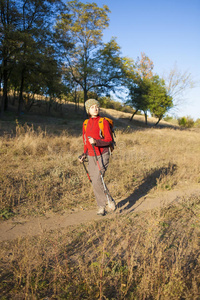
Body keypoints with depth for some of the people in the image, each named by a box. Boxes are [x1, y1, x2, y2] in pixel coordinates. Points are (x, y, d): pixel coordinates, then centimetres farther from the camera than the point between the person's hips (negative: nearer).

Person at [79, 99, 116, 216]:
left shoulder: (104, 122, -5)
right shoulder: (86, 124, 12)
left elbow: (109, 140, -11)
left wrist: (96, 141, -26)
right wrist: (84, 154, 9)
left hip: (102, 155, -5)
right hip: (91, 157, 5)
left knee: (97, 181, -15)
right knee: (94, 183, 5)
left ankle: (110, 200, 8)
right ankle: (101, 207, 19)